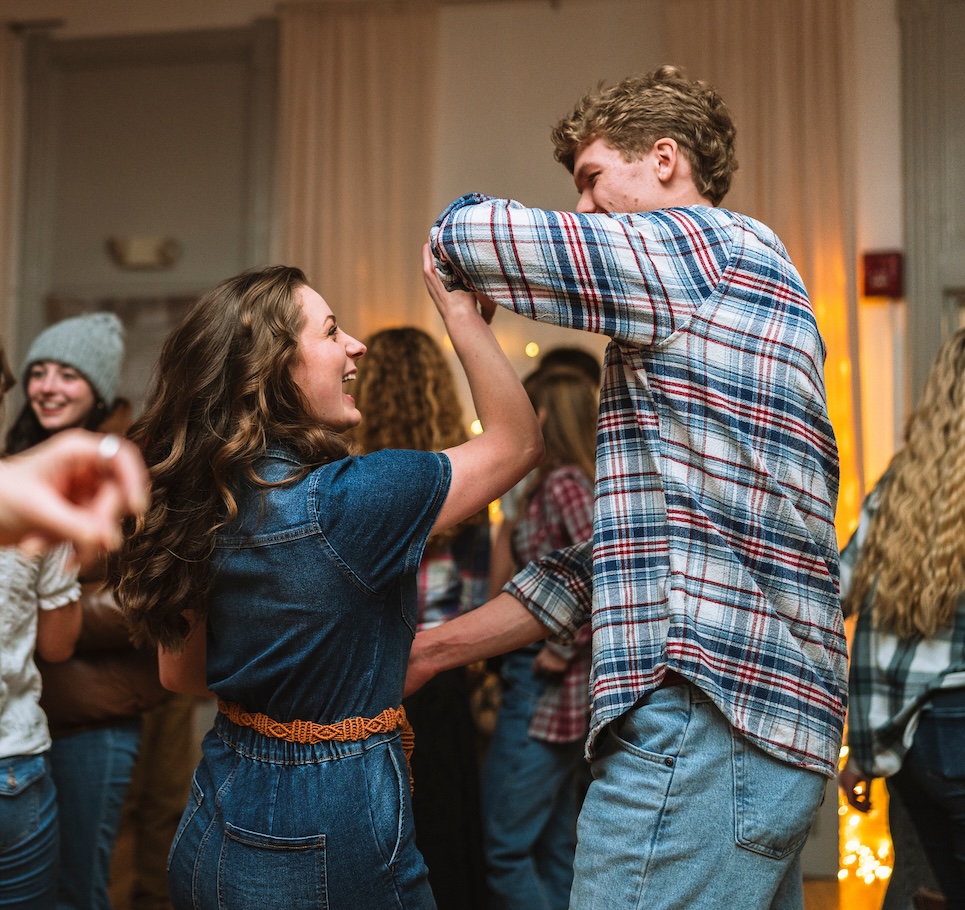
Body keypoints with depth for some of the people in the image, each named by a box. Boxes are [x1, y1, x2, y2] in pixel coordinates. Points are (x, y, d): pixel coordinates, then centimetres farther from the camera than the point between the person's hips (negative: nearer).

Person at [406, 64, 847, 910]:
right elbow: (622, 553, 22)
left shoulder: (715, 244, -3)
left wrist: (460, 274, 15)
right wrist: (432, 649, 19)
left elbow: (466, 234, -10)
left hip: (710, 716, -10)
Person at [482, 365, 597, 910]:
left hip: (545, 688, -10)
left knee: (507, 848, -4)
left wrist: (564, 647, -17)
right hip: (572, 694, 10)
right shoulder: (575, 481, 13)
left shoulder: (561, 483, -13)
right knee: (557, 851, 15)